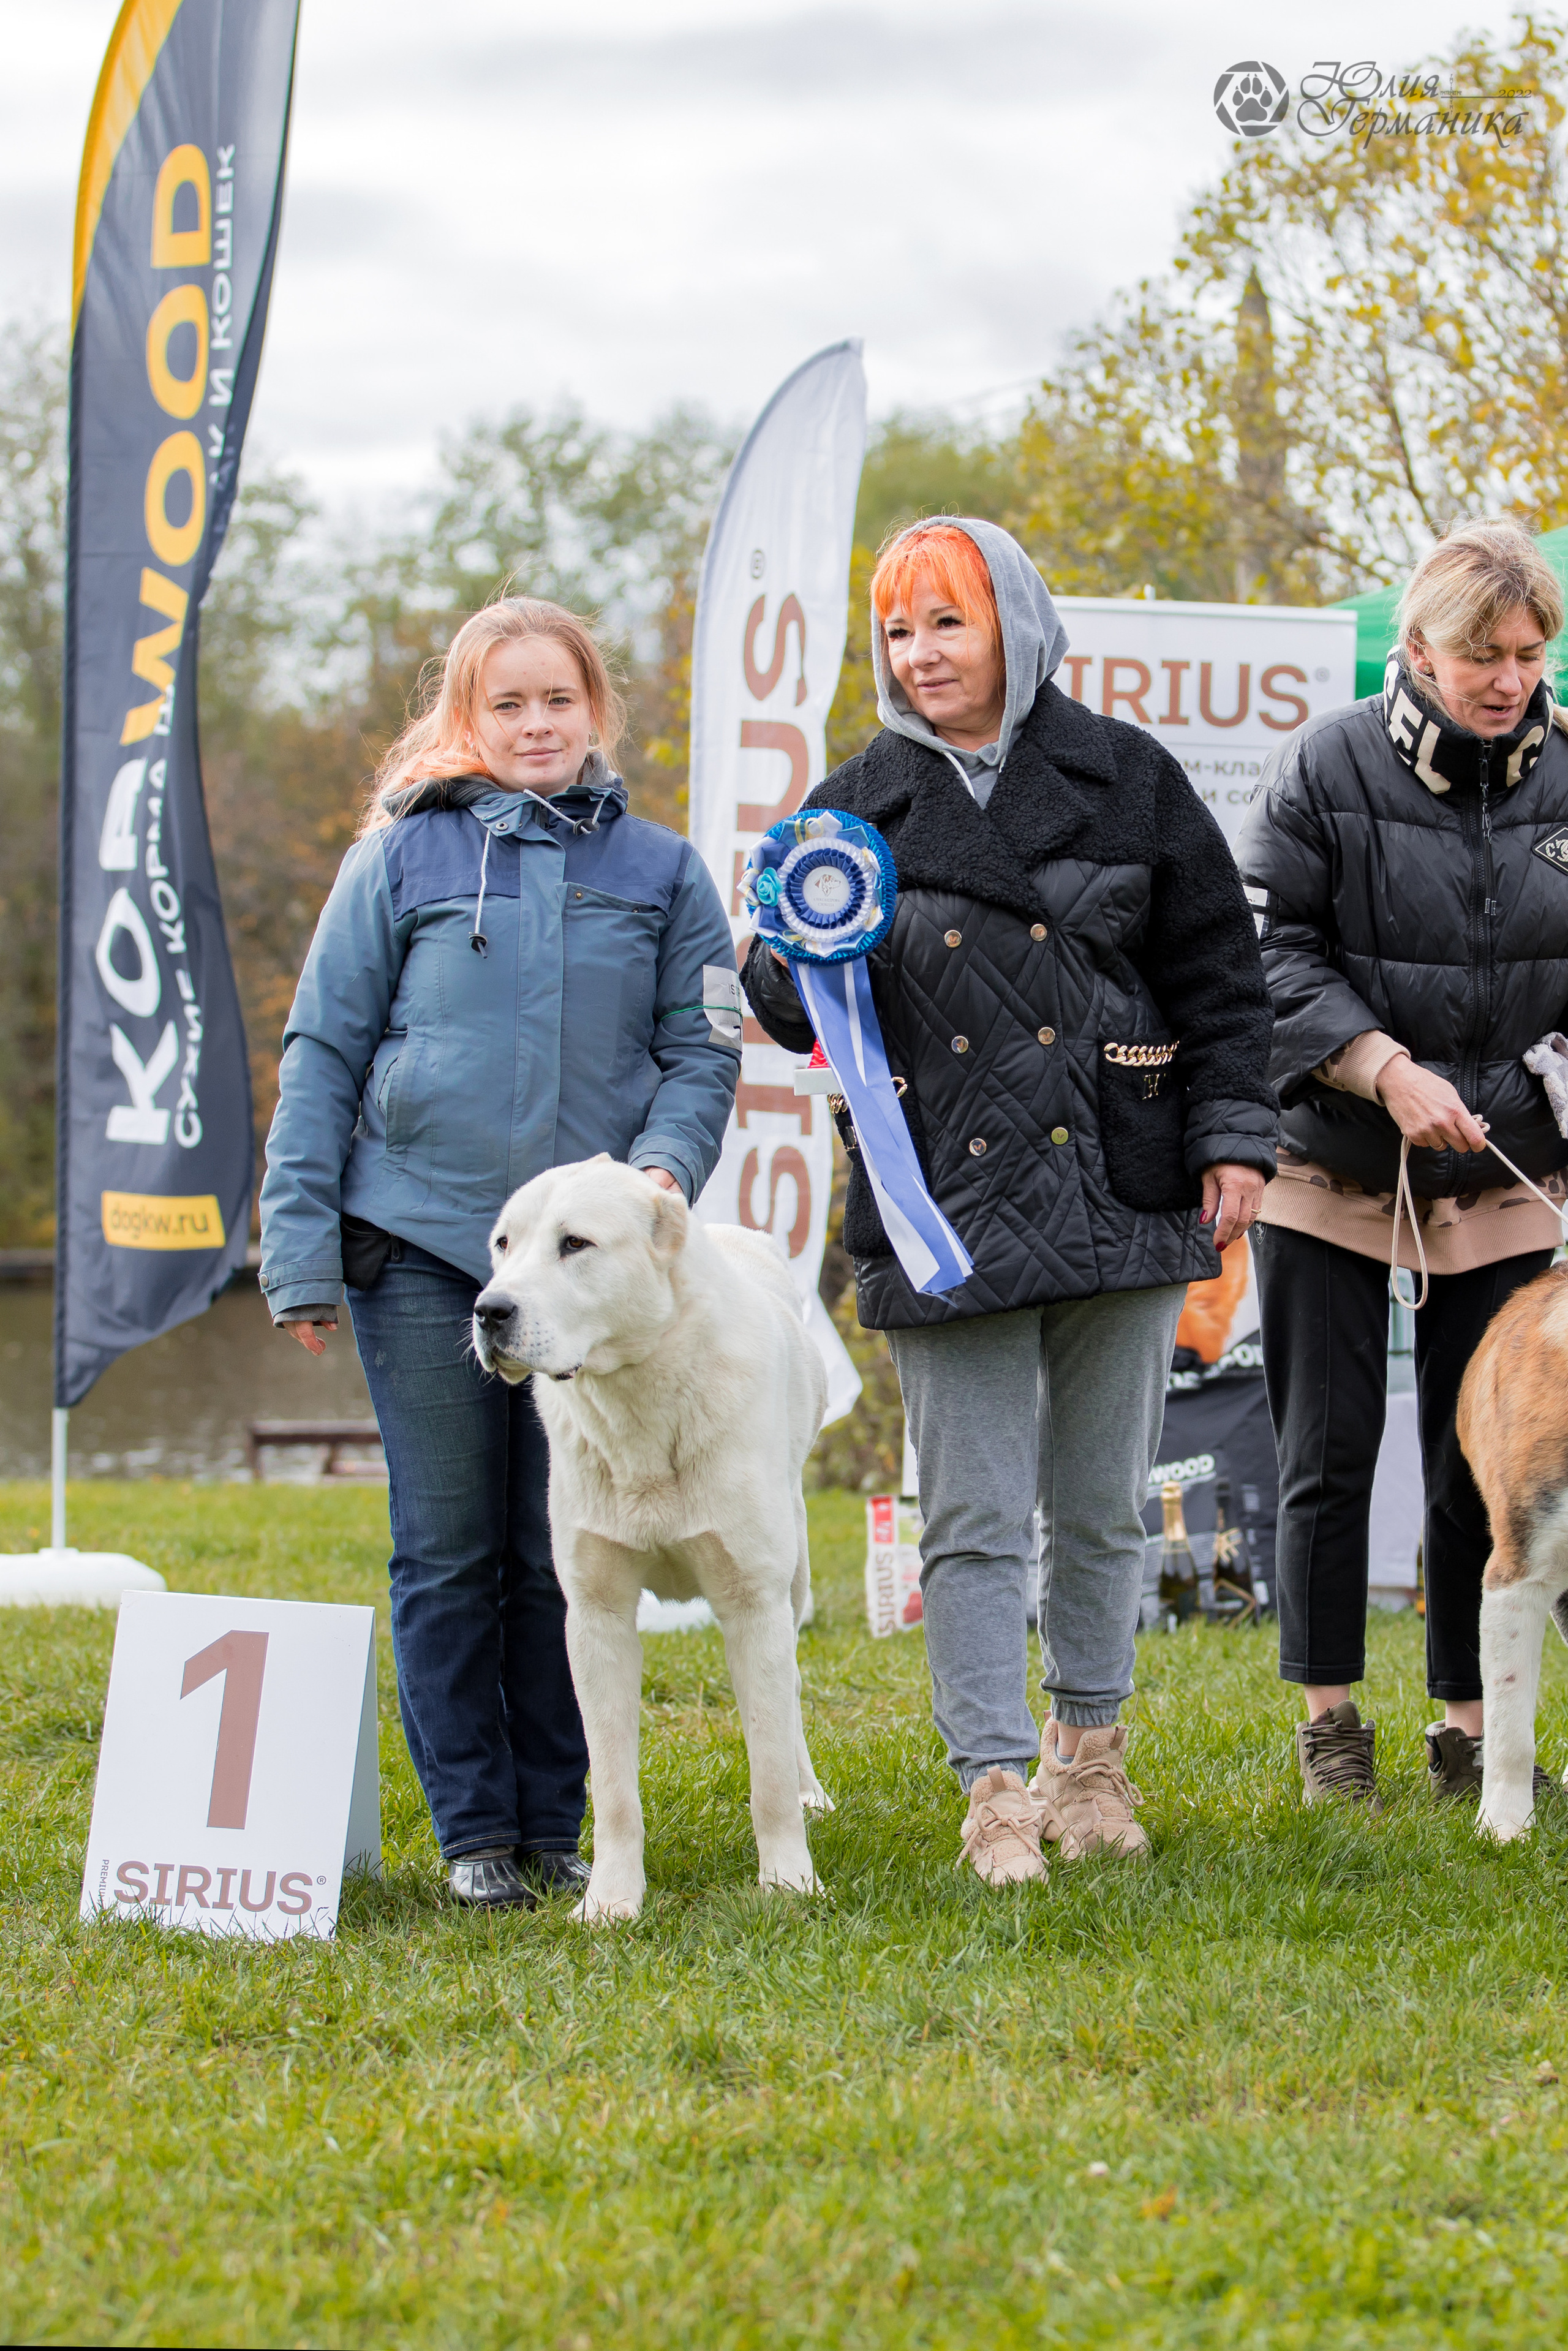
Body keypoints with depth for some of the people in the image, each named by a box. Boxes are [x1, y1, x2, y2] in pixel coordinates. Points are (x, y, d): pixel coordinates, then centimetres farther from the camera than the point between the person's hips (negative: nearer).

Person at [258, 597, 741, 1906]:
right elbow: (324, 1051, 4)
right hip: (420, 1253, -1)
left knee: (566, 1557, 5)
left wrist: (664, 1166, -11)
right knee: (450, 1555, 2)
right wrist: (301, 1248, -1)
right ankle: (475, 1831, 10)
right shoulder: (404, 857, 3)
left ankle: (556, 1824, 15)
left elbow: (702, 1055, 9)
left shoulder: (661, 872, 8)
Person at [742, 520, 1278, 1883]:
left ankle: (1090, 1750, 25)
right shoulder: (858, 809, 7)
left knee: (1102, 1505, 10)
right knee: (975, 1516, -4)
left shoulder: (1125, 781, 5)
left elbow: (1218, 973, 8)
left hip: (1121, 1195, 0)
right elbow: (788, 1010, 8)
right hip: (948, 1215, 0)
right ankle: (995, 1785, -2)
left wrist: (1232, 1139, 1)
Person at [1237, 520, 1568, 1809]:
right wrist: (1384, 1070, -19)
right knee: (1328, 1452, 4)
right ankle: (1331, 1716, 17)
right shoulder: (1326, 768, -9)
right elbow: (1274, 953, -8)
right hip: (1332, 1171, -2)